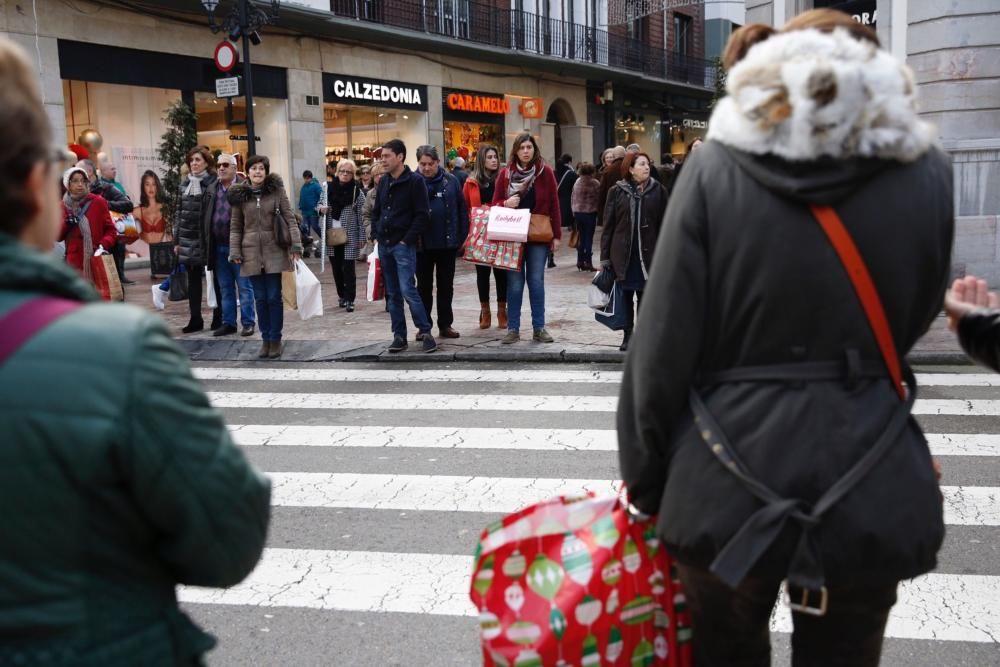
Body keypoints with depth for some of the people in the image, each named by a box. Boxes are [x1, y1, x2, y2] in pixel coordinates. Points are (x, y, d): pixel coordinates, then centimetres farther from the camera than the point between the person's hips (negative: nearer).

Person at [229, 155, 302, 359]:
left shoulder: (276, 189, -1)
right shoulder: (239, 194, 3)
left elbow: (289, 217, -1)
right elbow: (235, 226, 7)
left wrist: (296, 244, -9)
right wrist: (235, 251, -1)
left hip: (274, 250, -2)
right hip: (251, 252, 2)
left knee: (274, 297, 1)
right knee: (260, 298, 6)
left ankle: (275, 339, 12)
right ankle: (265, 339, 16)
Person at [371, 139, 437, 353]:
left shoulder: (415, 181, -8)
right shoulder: (383, 181, 12)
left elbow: (422, 215, -12)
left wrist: (407, 240, -15)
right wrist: (378, 234, 8)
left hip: (403, 245, -7)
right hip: (384, 245, 7)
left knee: (408, 291, -12)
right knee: (392, 294, 8)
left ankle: (425, 332, -1)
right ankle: (399, 336, 14)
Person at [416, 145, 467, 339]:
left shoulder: (451, 181, 0)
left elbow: (462, 210, 3)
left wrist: (463, 236, -1)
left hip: (448, 242, 1)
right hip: (422, 243, -1)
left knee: (446, 285, 10)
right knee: (424, 286, 8)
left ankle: (445, 324, 20)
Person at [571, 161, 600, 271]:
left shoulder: (577, 182, 3)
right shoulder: (595, 183, -10)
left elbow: (573, 198, 7)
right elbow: (599, 198, -8)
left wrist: (574, 211, 14)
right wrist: (598, 210, 4)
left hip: (578, 212, 4)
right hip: (590, 212, -4)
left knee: (581, 237, 13)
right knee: (589, 238, 1)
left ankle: (580, 261, 14)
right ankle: (588, 262, 0)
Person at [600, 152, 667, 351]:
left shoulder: (658, 191, 2)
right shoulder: (617, 192, 1)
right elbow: (608, 226, 3)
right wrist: (604, 257, 0)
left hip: (648, 253, 0)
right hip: (622, 254, 0)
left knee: (645, 297, 6)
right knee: (625, 296, 7)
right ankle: (628, 335, 19)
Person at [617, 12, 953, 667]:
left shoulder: (715, 168, -7)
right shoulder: (927, 171, -1)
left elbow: (664, 344, -7)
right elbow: (914, 317, 13)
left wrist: (644, 482, 4)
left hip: (729, 481, -1)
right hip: (871, 486, 2)